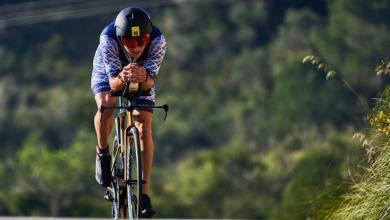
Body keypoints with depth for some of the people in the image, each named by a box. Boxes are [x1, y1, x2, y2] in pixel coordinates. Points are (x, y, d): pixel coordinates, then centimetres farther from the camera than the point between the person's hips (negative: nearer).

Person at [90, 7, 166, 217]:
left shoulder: (157, 41, -36)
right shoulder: (108, 39, -39)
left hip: (143, 77, 1)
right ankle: (103, 153, -4)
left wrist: (143, 78, -59)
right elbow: (113, 83, -39)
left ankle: (144, 194, -8)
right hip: (109, 72, -1)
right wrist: (121, 78, -62)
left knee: (144, 126, -13)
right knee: (106, 104, -32)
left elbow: (150, 82, -36)